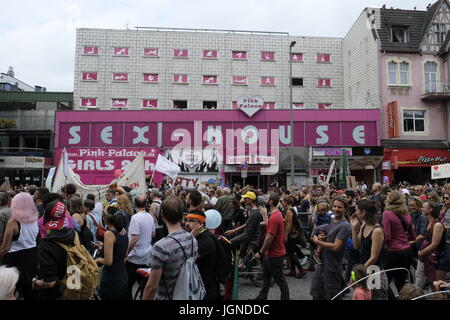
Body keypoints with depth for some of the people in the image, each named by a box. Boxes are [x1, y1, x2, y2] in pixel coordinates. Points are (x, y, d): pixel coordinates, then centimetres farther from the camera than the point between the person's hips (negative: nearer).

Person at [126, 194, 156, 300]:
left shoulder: (136, 217, -18)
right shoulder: (150, 217, 3)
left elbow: (134, 239, -21)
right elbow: (153, 234, 15)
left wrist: (126, 253, -10)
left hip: (135, 258, -7)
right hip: (147, 257, 7)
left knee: (127, 286, 3)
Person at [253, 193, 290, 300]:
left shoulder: (274, 217, -26)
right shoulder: (277, 214, 6)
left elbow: (269, 238, -25)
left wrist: (260, 252, -19)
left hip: (275, 254, -10)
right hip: (270, 253, 10)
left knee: (280, 279, 5)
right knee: (266, 276, 21)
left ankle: (285, 298, 19)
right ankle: (262, 297, 34)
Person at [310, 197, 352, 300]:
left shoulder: (344, 226, -18)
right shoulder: (331, 222, 10)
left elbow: (335, 246, -24)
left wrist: (317, 242, -13)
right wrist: (320, 237, -5)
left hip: (332, 268, -8)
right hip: (321, 265, 8)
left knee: (332, 297, 9)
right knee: (316, 295, 17)